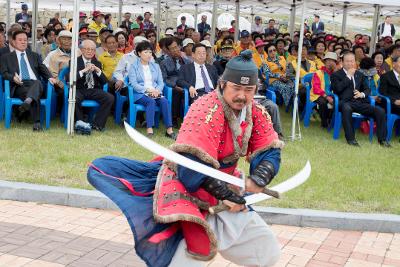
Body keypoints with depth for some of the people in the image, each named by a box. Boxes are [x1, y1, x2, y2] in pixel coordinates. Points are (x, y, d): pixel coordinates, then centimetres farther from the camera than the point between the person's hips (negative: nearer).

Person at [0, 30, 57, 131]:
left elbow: (43, 69, 18)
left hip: (34, 83, 2)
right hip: (18, 86, -2)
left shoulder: (35, 56, 29)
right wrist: (13, 77, -16)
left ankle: (27, 102, -63)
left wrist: (50, 77, -4)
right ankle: (37, 123, -43)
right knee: (34, 95, -36)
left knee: (37, 83, -38)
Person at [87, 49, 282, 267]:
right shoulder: (206, 111, -25)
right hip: (185, 184, -8)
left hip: (223, 187, 8)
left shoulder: (257, 114, -2)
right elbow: (193, 165, -29)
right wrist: (228, 195, -24)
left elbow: (270, 153, -1)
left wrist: (257, 180, -22)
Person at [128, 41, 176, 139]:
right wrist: (148, 90, -18)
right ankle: (150, 130, -41)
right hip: (140, 94, -3)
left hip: (155, 93, 4)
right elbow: (133, 84, -6)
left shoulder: (155, 66, 21)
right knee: (151, 101, -35)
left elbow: (161, 82, 12)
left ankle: (169, 130, -35)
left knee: (164, 101, -28)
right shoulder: (134, 66, 7)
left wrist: (157, 90, -11)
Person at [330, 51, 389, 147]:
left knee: (380, 111, -16)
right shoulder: (336, 75, 8)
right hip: (345, 102, -5)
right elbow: (337, 88, -10)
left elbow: (367, 89, 25)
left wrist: (362, 94, 1)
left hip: (359, 102, 5)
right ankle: (350, 138, -35)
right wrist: (348, 76, -5)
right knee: (346, 108, -42)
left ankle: (382, 139, -6)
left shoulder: (359, 74, 24)